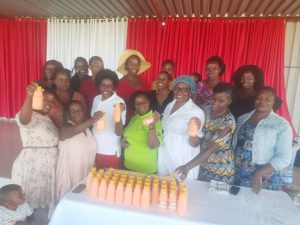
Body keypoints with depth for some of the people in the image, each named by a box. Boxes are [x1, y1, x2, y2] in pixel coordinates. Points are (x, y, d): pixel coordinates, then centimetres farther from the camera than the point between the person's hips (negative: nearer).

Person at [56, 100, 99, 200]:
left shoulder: (87, 128, 7)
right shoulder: (65, 128, -10)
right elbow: (73, 131, -35)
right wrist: (91, 121, -49)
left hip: (86, 173, 5)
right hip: (70, 172, -5)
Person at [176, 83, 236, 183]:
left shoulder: (228, 122, -25)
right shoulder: (208, 111, -6)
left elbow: (210, 149, -33)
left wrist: (187, 167, -40)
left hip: (221, 170, -5)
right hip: (203, 164, 5)